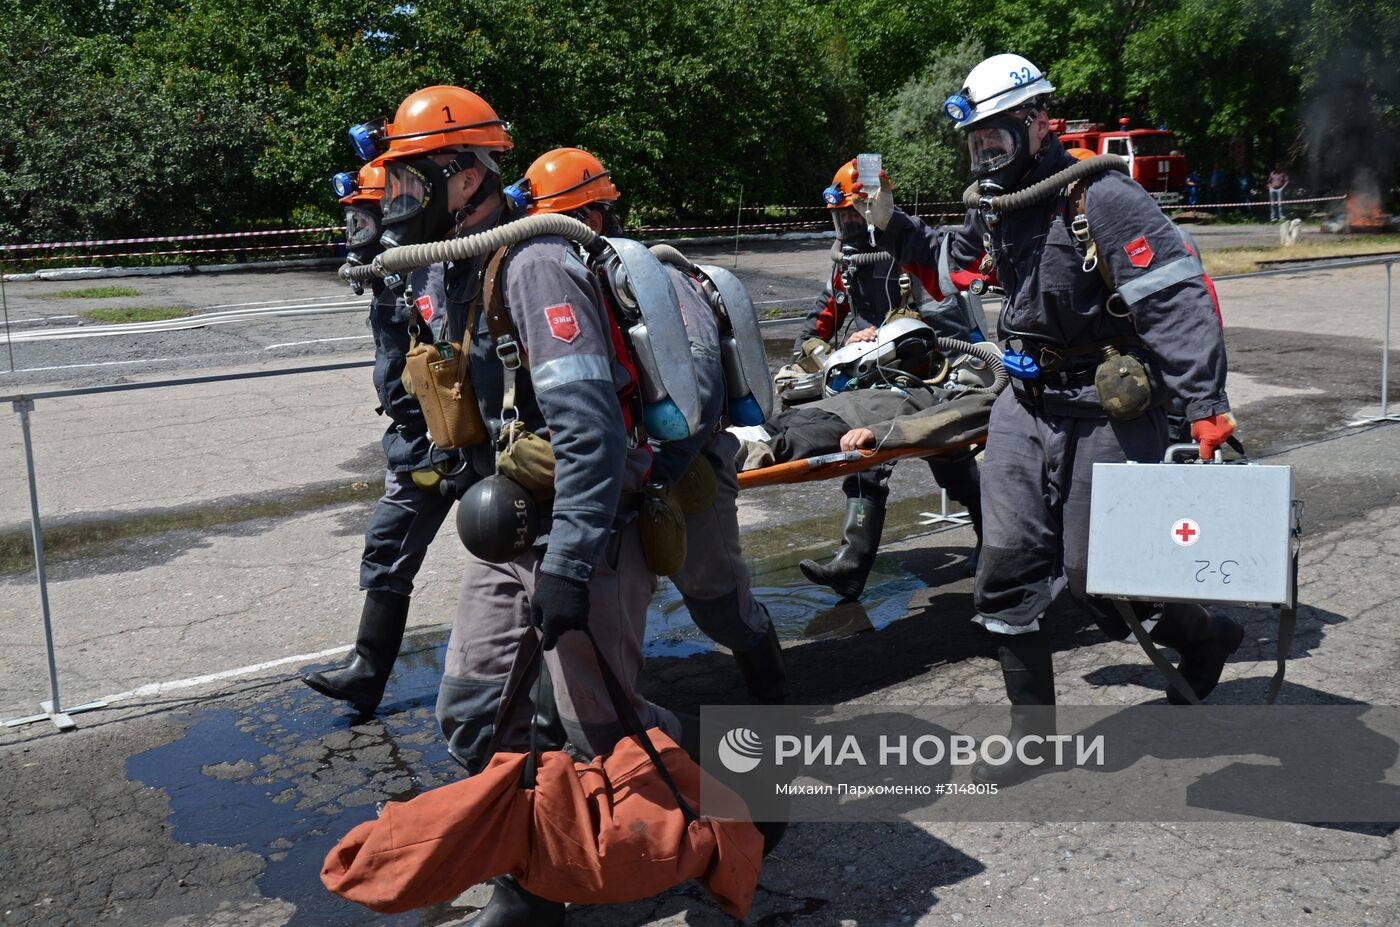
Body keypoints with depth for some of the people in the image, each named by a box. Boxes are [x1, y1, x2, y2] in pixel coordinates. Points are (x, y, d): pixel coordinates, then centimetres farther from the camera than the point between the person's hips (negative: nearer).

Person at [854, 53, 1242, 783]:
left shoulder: (1101, 198, -17)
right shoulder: (994, 210, 8)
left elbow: (1177, 301, -23)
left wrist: (1207, 406, -30)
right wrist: (891, 226, 13)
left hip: (1107, 411, -7)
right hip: (1027, 403, 7)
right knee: (1008, 563, 4)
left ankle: (1204, 636, 33)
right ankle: (1031, 730, 17)